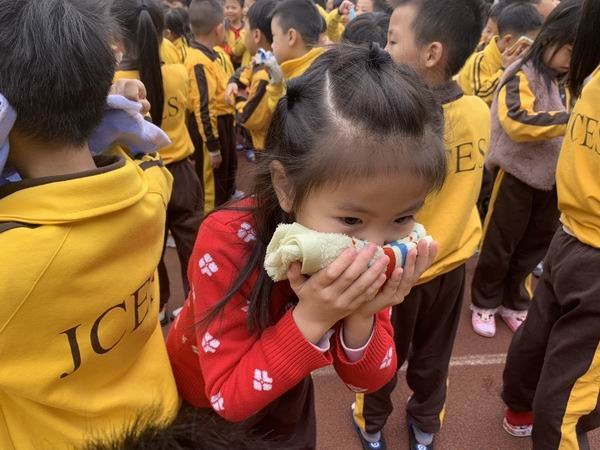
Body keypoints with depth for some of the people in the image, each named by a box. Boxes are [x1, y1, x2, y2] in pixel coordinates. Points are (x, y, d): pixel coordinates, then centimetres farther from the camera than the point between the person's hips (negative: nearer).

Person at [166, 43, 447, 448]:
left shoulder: (382, 259, -21)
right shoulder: (226, 242, -34)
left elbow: (369, 380, -15)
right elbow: (229, 397, -29)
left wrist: (359, 319, -34)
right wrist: (310, 318, -42)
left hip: (287, 401, 3)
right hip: (201, 405, -2)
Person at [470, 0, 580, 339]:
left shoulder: (564, 83, 11)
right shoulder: (522, 75, -13)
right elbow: (518, 122, -29)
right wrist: (573, 120, -33)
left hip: (551, 179, 8)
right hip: (517, 176, -7)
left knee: (534, 247, 17)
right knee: (499, 246, 6)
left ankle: (514, 302, 35)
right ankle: (485, 303, 25)